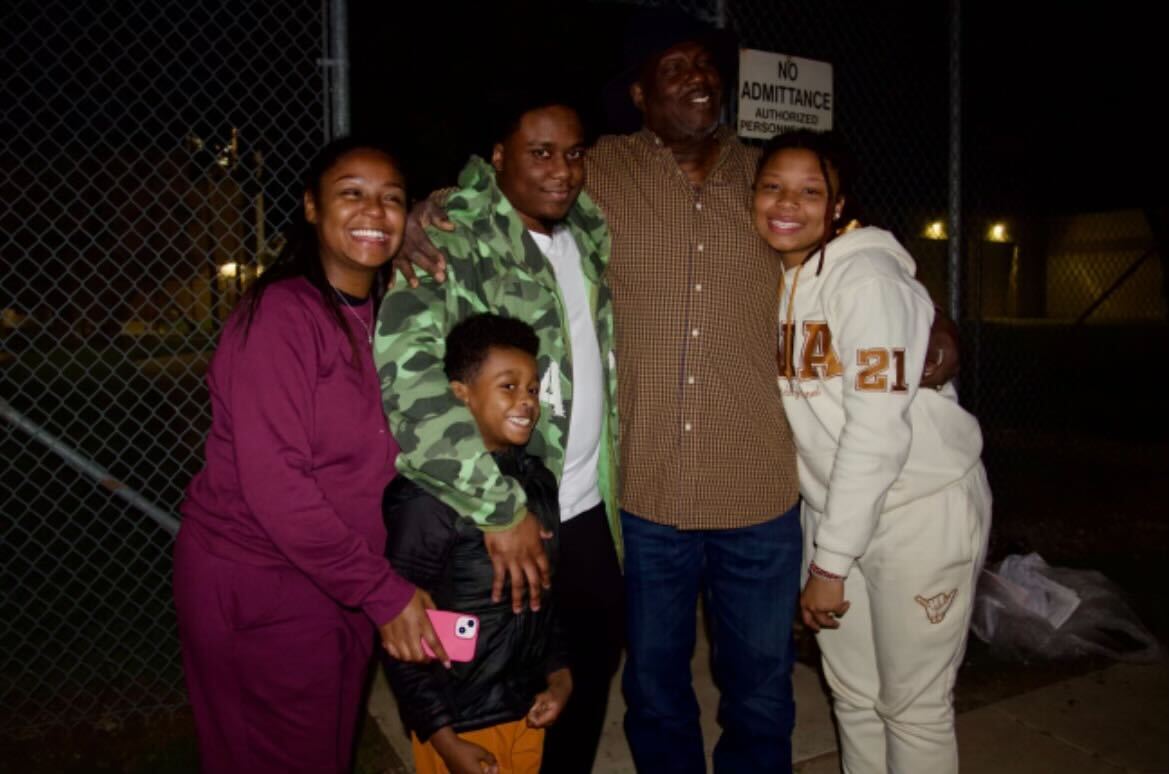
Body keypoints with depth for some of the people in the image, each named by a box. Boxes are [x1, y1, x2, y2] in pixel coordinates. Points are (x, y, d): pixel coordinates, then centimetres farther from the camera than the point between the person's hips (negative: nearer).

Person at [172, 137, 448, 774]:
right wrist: (384, 592, -21)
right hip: (256, 590, -7)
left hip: (341, 587, 7)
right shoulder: (280, 314, -18)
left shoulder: (384, 315, 4)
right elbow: (273, 483, -24)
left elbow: (376, 462, 5)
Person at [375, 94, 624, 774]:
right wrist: (502, 507, -31)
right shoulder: (450, 240, -17)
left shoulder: (590, 230, 5)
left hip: (591, 508, 7)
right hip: (502, 520, -7)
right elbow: (404, 374, -31)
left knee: (596, 661, 21)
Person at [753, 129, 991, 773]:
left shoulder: (865, 275, -17)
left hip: (920, 508, -6)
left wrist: (830, 563, -19)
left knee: (912, 705, 5)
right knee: (851, 694, 16)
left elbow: (879, 427, -22)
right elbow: (801, 413, 6)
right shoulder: (776, 279, 4)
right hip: (832, 505, 6)